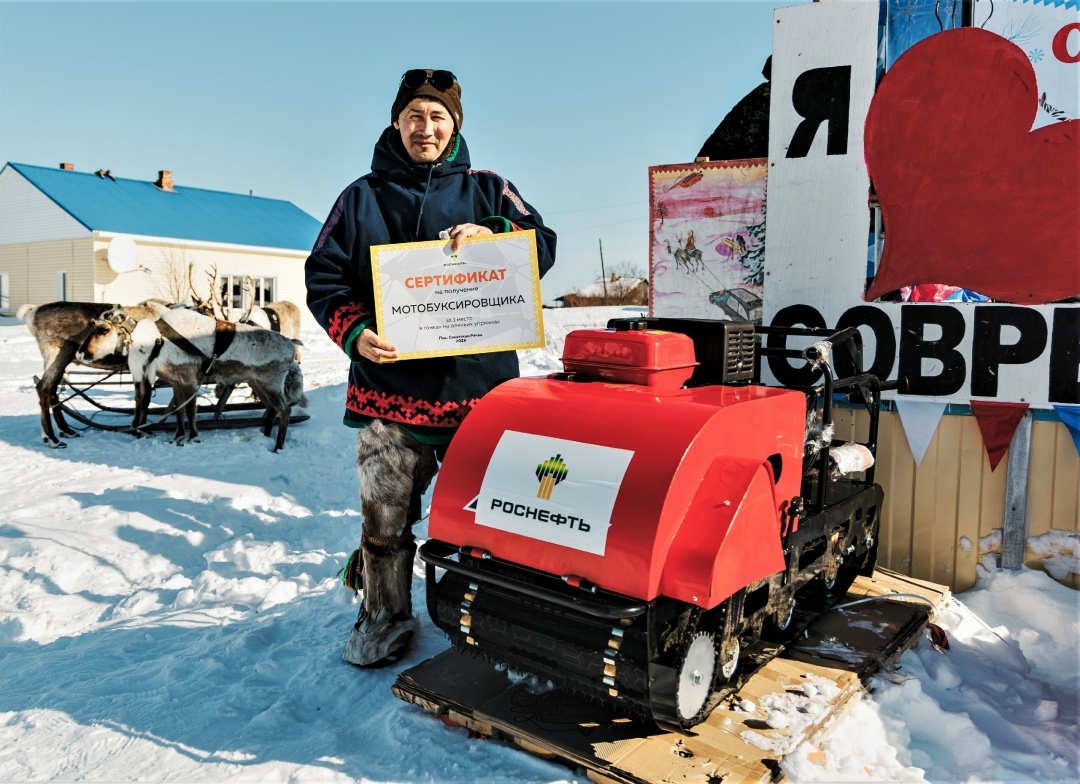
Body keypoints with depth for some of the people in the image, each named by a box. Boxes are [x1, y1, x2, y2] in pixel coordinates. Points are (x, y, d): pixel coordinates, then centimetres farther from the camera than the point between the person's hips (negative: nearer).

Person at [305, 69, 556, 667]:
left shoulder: (488, 191, 13)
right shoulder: (361, 198, 12)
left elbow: (543, 248, 5)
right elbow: (323, 277, 8)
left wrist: (490, 236, -14)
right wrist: (354, 331, -11)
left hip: (479, 386, 0)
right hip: (389, 387, 0)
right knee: (384, 516, 3)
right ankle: (384, 617, 23)